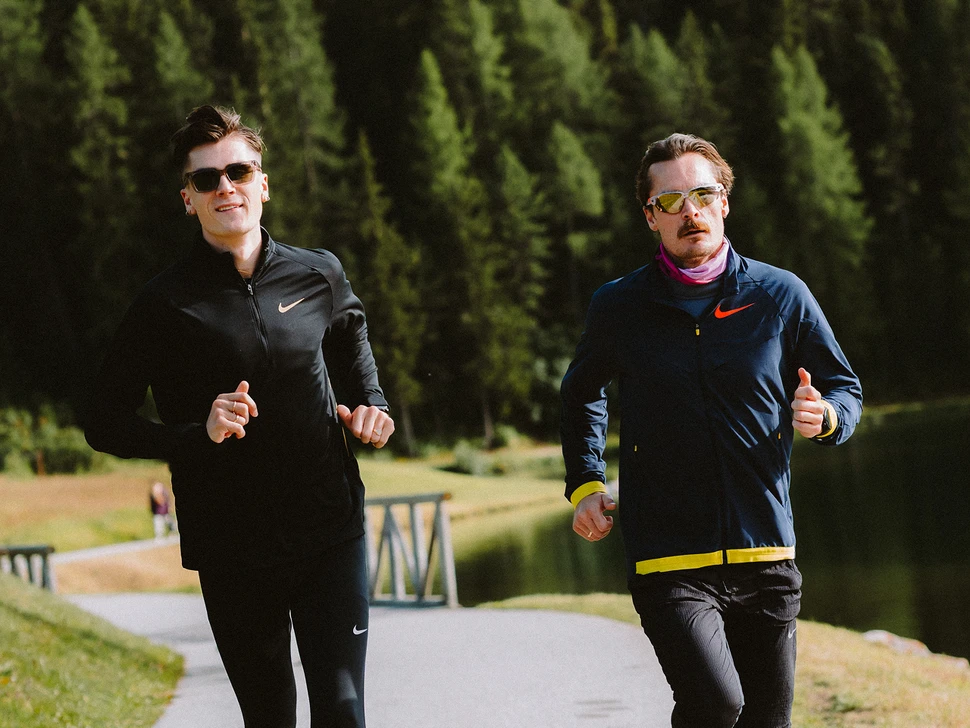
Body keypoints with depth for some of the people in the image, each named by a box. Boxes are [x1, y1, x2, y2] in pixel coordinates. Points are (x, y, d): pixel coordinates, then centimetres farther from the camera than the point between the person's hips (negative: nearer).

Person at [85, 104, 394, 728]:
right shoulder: (167, 304, -7)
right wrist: (199, 433, -18)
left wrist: (371, 401, 10)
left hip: (332, 537, 1)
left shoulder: (319, 275, 2)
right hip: (234, 554, -1)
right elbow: (106, 426, -3)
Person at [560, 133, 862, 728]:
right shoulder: (619, 308, 4)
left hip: (767, 556, 2)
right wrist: (586, 485, 12)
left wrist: (825, 417, -8)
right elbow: (582, 393, 24)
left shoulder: (782, 296, 3)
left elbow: (846, 389, 15)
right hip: (669, 563, -2)